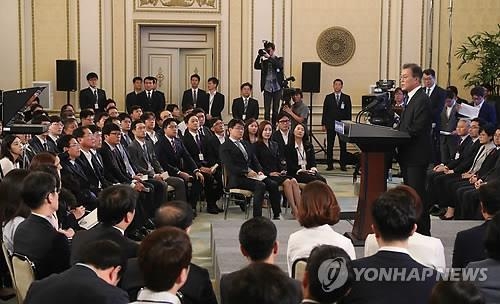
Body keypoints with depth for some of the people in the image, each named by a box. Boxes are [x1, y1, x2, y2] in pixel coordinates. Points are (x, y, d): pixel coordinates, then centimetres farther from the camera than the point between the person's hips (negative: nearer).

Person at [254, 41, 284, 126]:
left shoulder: (279, 59, 4)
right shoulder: (264, 62, 10)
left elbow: (280, 66, -17)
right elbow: (256, 66, -4)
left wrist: (269, 57, -20)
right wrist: (259, 55, -13)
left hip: (277, 88, -1)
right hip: (267, 88, 1)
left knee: (276, 110, 4)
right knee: (267, 111, -2)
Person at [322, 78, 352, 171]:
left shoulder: (346, 98, 7)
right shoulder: (328, 97, 9)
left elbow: (349, 112, 5)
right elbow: (325, 111, 7)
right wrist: (324, 124, 1)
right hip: (330, 124, 1)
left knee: (343, 146, 0)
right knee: (329, 145, 1)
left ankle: (343, 165, 6)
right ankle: (330, 165, 7)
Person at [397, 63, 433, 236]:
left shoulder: (422, 100, -15)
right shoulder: (411, 98, 16)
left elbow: (416, 129, -22)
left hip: (416, 157, -10)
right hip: (408, 156, 10)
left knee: (417, 195, -6)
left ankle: (423, 232, 1)